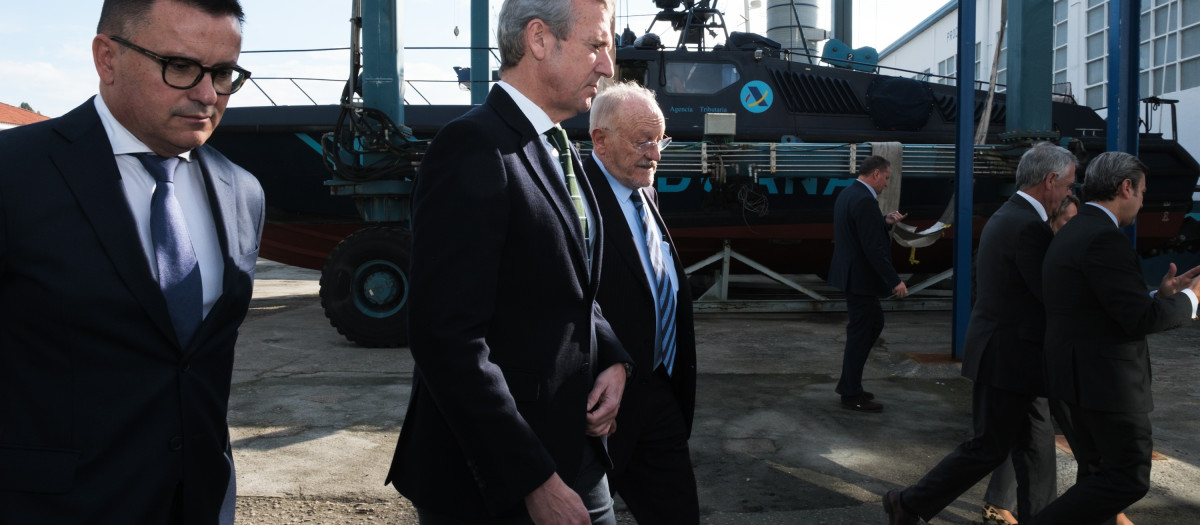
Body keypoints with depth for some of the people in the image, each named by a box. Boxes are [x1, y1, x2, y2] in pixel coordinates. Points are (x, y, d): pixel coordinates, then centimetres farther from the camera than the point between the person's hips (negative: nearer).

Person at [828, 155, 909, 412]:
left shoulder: (848, 193, 10)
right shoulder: (864, 200, -21)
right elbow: (873, 247, -25)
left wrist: (885, 222, 9)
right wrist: (894, 281, -22)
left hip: (852, 273, 10)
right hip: (861, 277, -10)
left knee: (875, 322, 20)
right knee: (860, 333, 1)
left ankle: (848, 381, 26)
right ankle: (851, 394, 13)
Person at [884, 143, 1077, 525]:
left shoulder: (1005, 217, 12)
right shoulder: (1029, 227, -21)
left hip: (1006, 354, 10)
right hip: (1008, 359, -10)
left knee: (1037, 447, 15)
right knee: (988, 449, 3)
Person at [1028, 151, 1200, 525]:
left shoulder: (1070, 234, 13)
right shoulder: (1105, 238, -19)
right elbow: (1140, 320, -21)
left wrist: (1160, 295, 13)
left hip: (1079, 374, 10)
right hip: (1107, 379, -10)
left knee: (1099, 475, 17)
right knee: (1129, 479, -2)